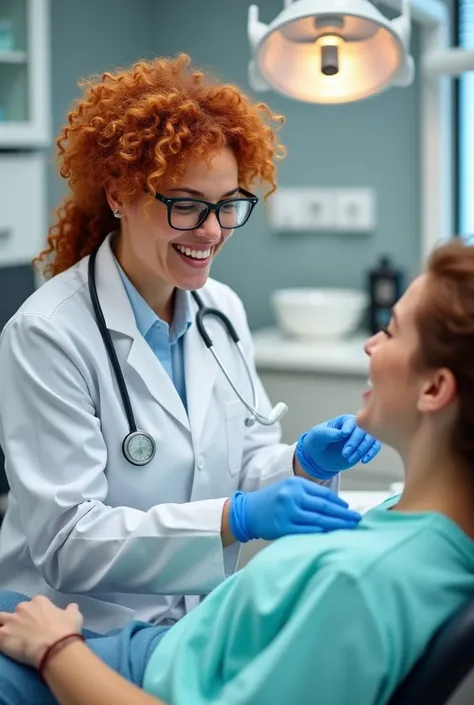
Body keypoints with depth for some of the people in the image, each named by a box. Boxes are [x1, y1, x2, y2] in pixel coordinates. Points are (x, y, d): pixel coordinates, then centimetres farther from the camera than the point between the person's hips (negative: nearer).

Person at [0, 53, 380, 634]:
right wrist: (234, 518, -30)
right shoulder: (48, 335, -15)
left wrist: (304, 464, -10)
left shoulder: (224, 310, 4)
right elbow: (65, 540, -19)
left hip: (204, 629, 6)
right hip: (83, 629, -5)